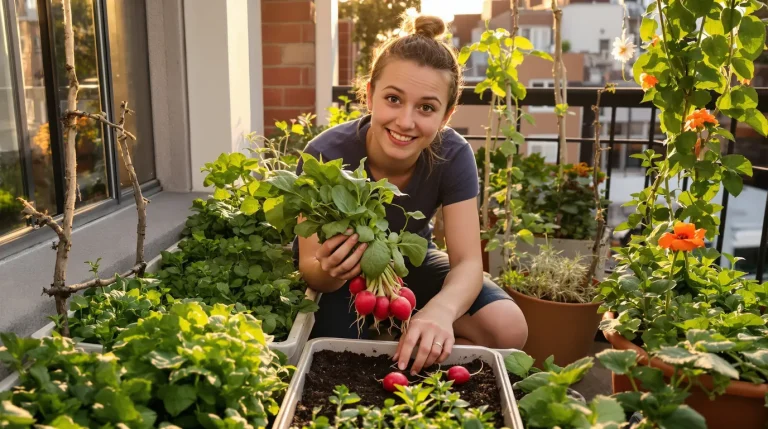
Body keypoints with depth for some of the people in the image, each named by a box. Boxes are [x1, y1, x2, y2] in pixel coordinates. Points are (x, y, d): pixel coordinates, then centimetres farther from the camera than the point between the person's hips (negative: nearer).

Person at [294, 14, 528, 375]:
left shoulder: (453, 155, -24)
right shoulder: (325, 156, -30)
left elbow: (468, 262, -27)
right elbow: (310, 268, -24)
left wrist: (440, 309, -50)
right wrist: (329, 271, -49)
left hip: (410, 262, 3)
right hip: (340, 275, -2)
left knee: (508, 329, -16)